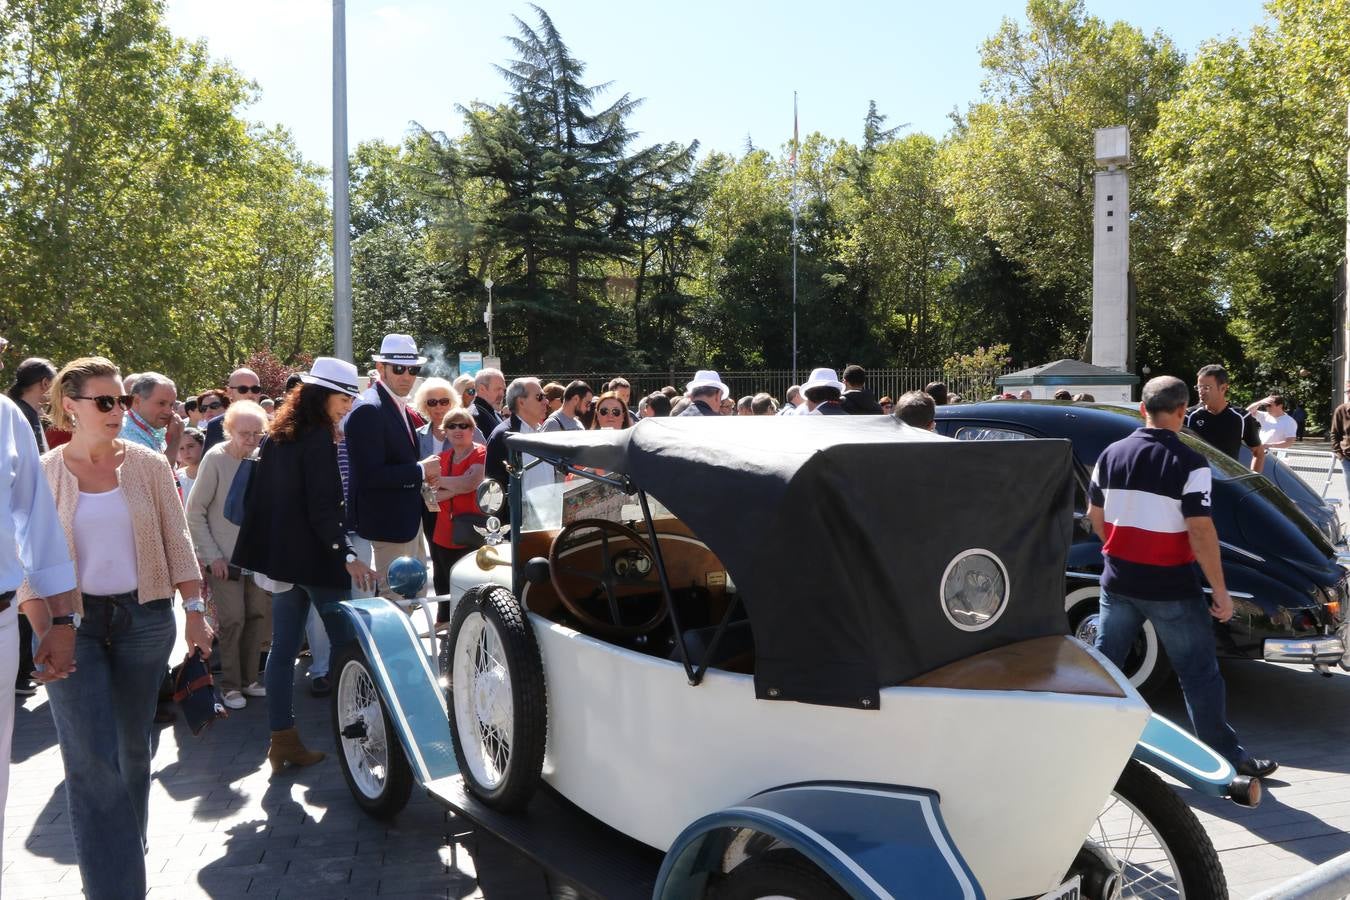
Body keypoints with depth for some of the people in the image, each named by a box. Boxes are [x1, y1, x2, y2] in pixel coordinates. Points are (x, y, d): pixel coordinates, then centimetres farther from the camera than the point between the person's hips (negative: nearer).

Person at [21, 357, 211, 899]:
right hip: (74, 621, -2)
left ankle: (127, 849, 34)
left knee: (134, 747, 13)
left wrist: (195, 612, -2)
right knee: (91, 759, -7)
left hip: (143, 618, 2)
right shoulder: (42, 474, -1)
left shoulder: (148, 464, 2)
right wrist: (43, 633, -9)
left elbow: (177, 542, 3)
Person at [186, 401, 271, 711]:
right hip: (224, 558, -4)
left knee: (259, 616, 7)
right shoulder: (216, 458, -11)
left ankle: (249, 677, 22)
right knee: (232, 620, -4)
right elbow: (195, 511, -7)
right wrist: (212, 555, -9)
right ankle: (230, 684, 12)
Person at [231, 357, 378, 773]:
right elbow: (323, 507, -20)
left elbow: (257, 496, 18)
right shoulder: (319, 438, -13)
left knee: (283, 649, 9)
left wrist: (267, 548, 24)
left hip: (283, 554, 9)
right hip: (314, 556, -9)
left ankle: (283, 741, 13)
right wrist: (347, 555, -23)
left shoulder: (279, 436, 13)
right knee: (346, 644, 2)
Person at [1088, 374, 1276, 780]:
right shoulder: (1189, 464, -15)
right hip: (1171, 589, -4)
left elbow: (1095, 516, 8)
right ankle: (1228, 757, 16)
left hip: (1118, 582, 4)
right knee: (1199, 674, 7)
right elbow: (1200, 532, -18)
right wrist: (1221, 592, -10)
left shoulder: (1111, 454, 0)